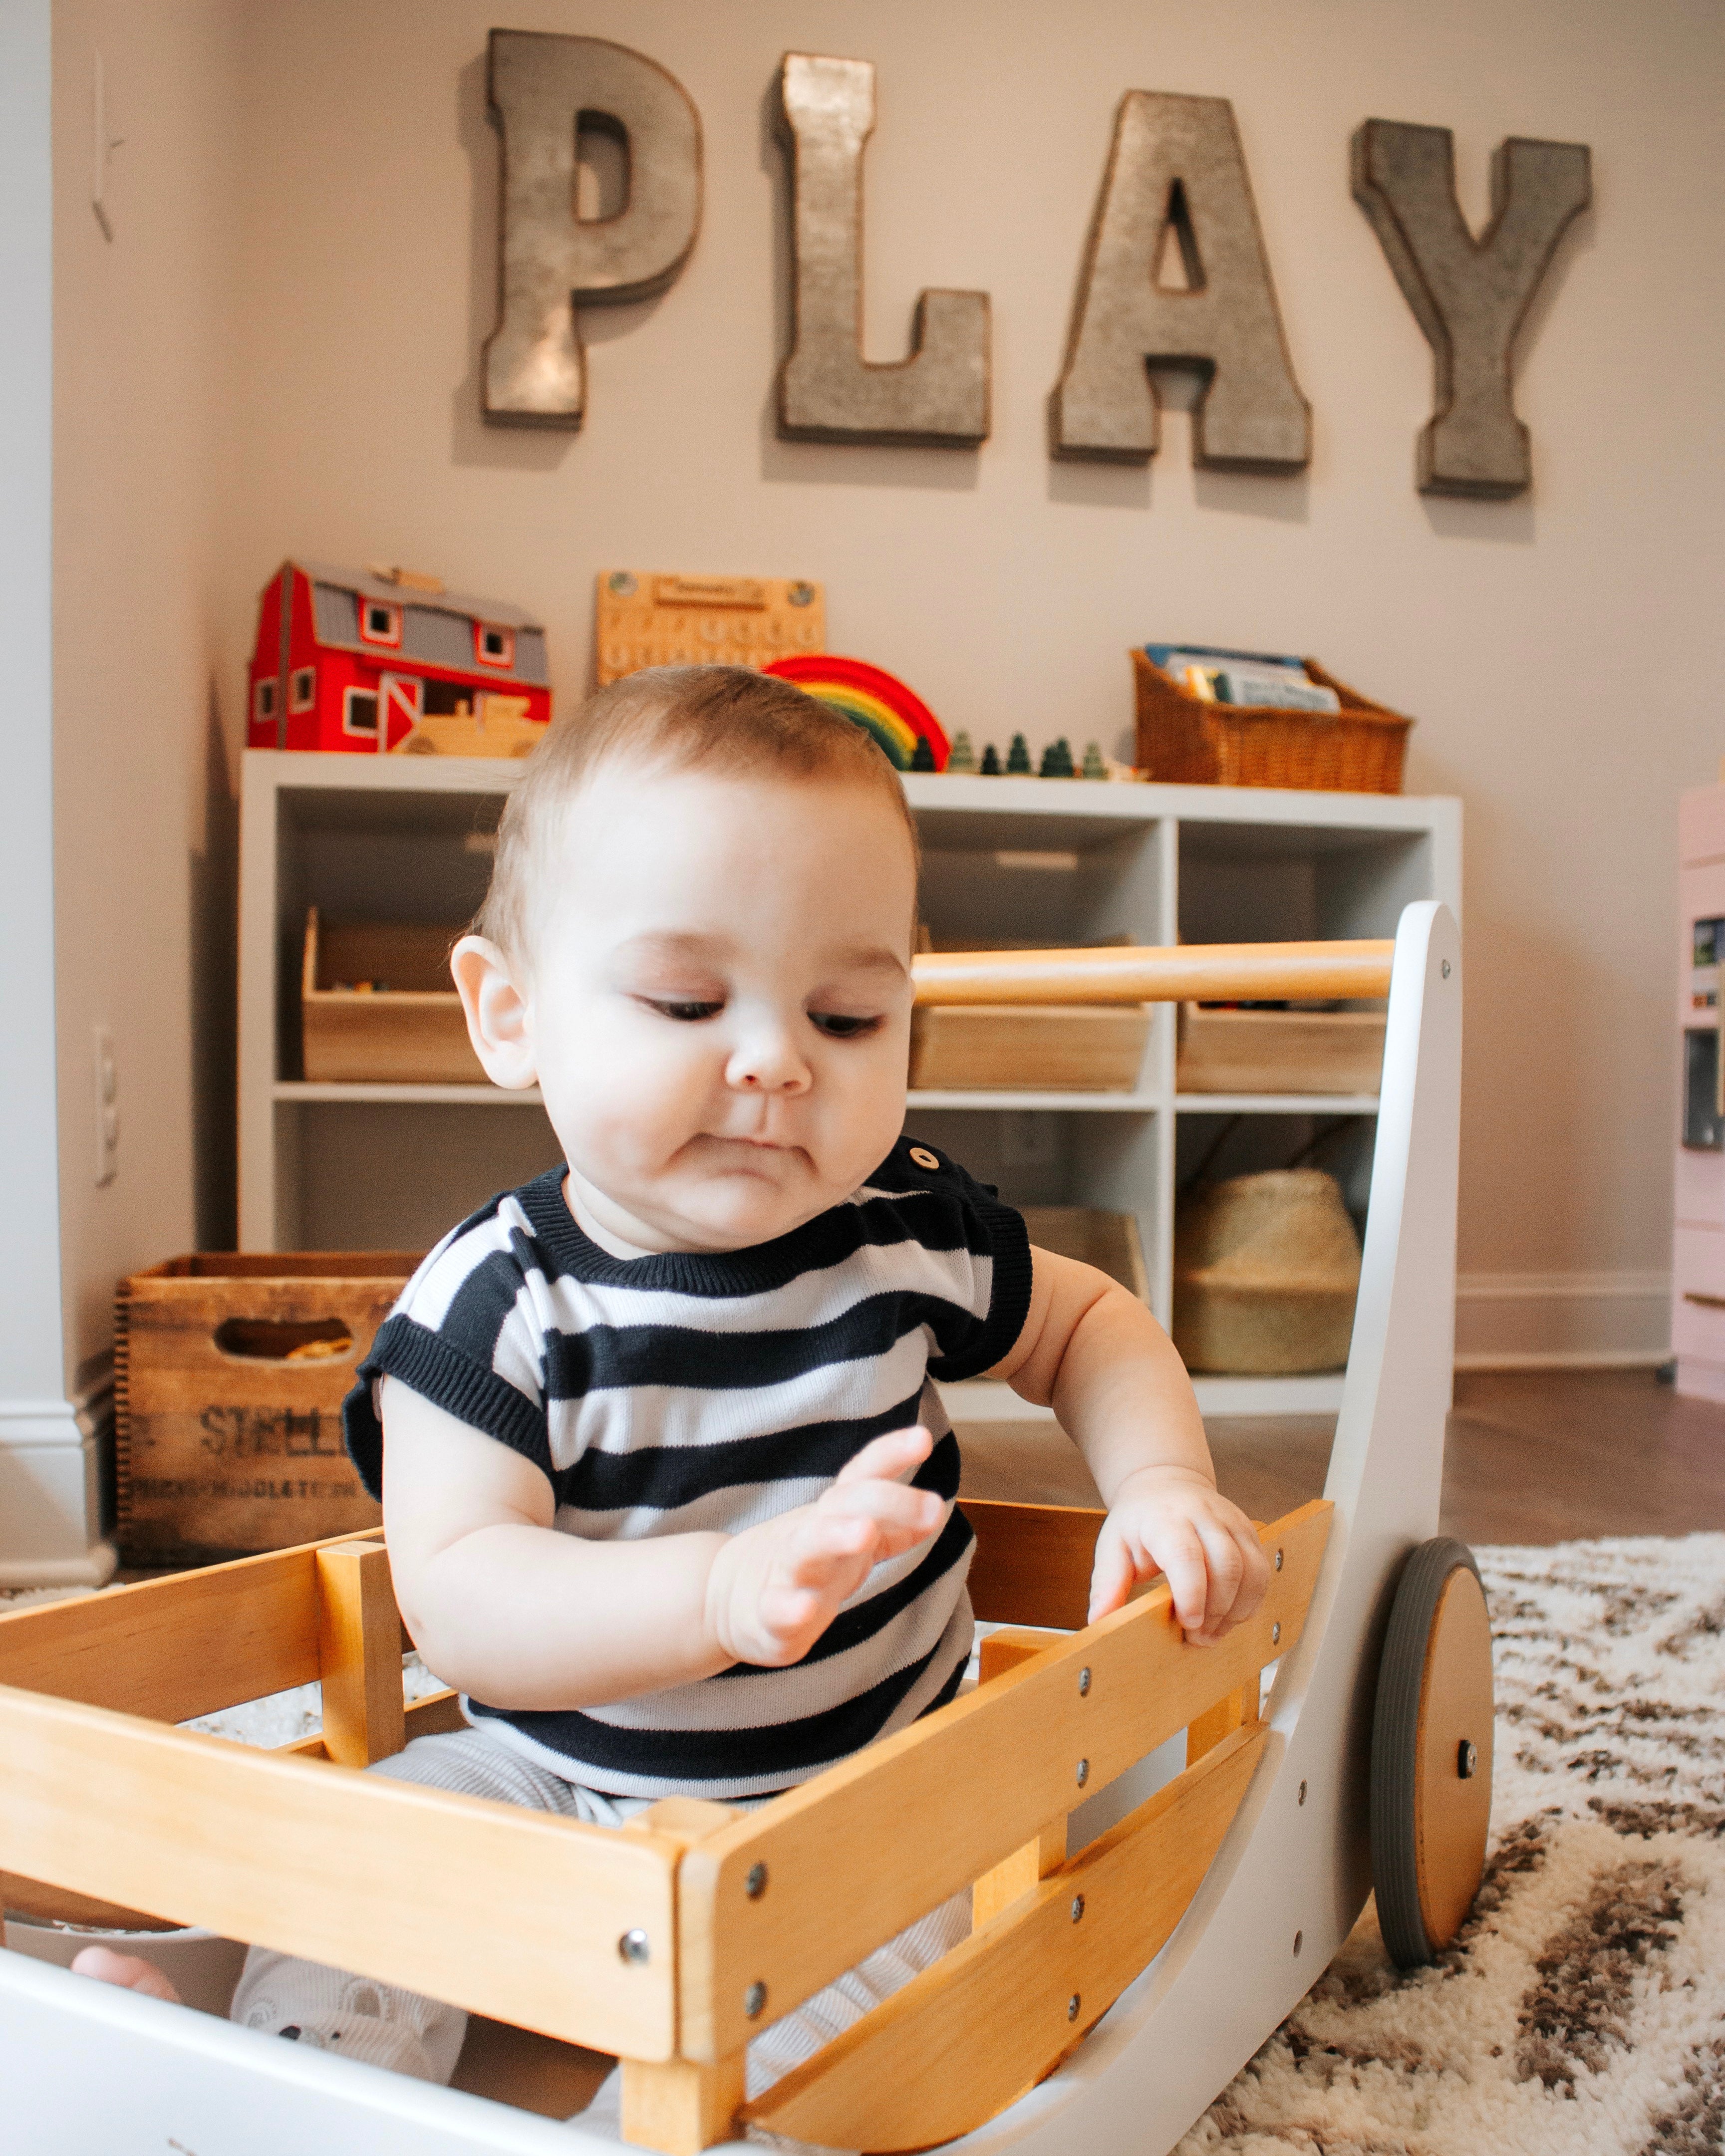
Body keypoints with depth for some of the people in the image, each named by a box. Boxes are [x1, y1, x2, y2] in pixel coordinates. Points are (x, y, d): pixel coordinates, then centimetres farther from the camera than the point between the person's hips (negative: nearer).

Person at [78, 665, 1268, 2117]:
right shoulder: (496, 1304, -19)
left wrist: (1163, 1484, -12)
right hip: (559, 1778, 0)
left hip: (856, 1791, 0)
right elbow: (457, 1594, -29)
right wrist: (729, 1590, -46)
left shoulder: (909, 1232, -11)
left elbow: (1089, 1325, 9)